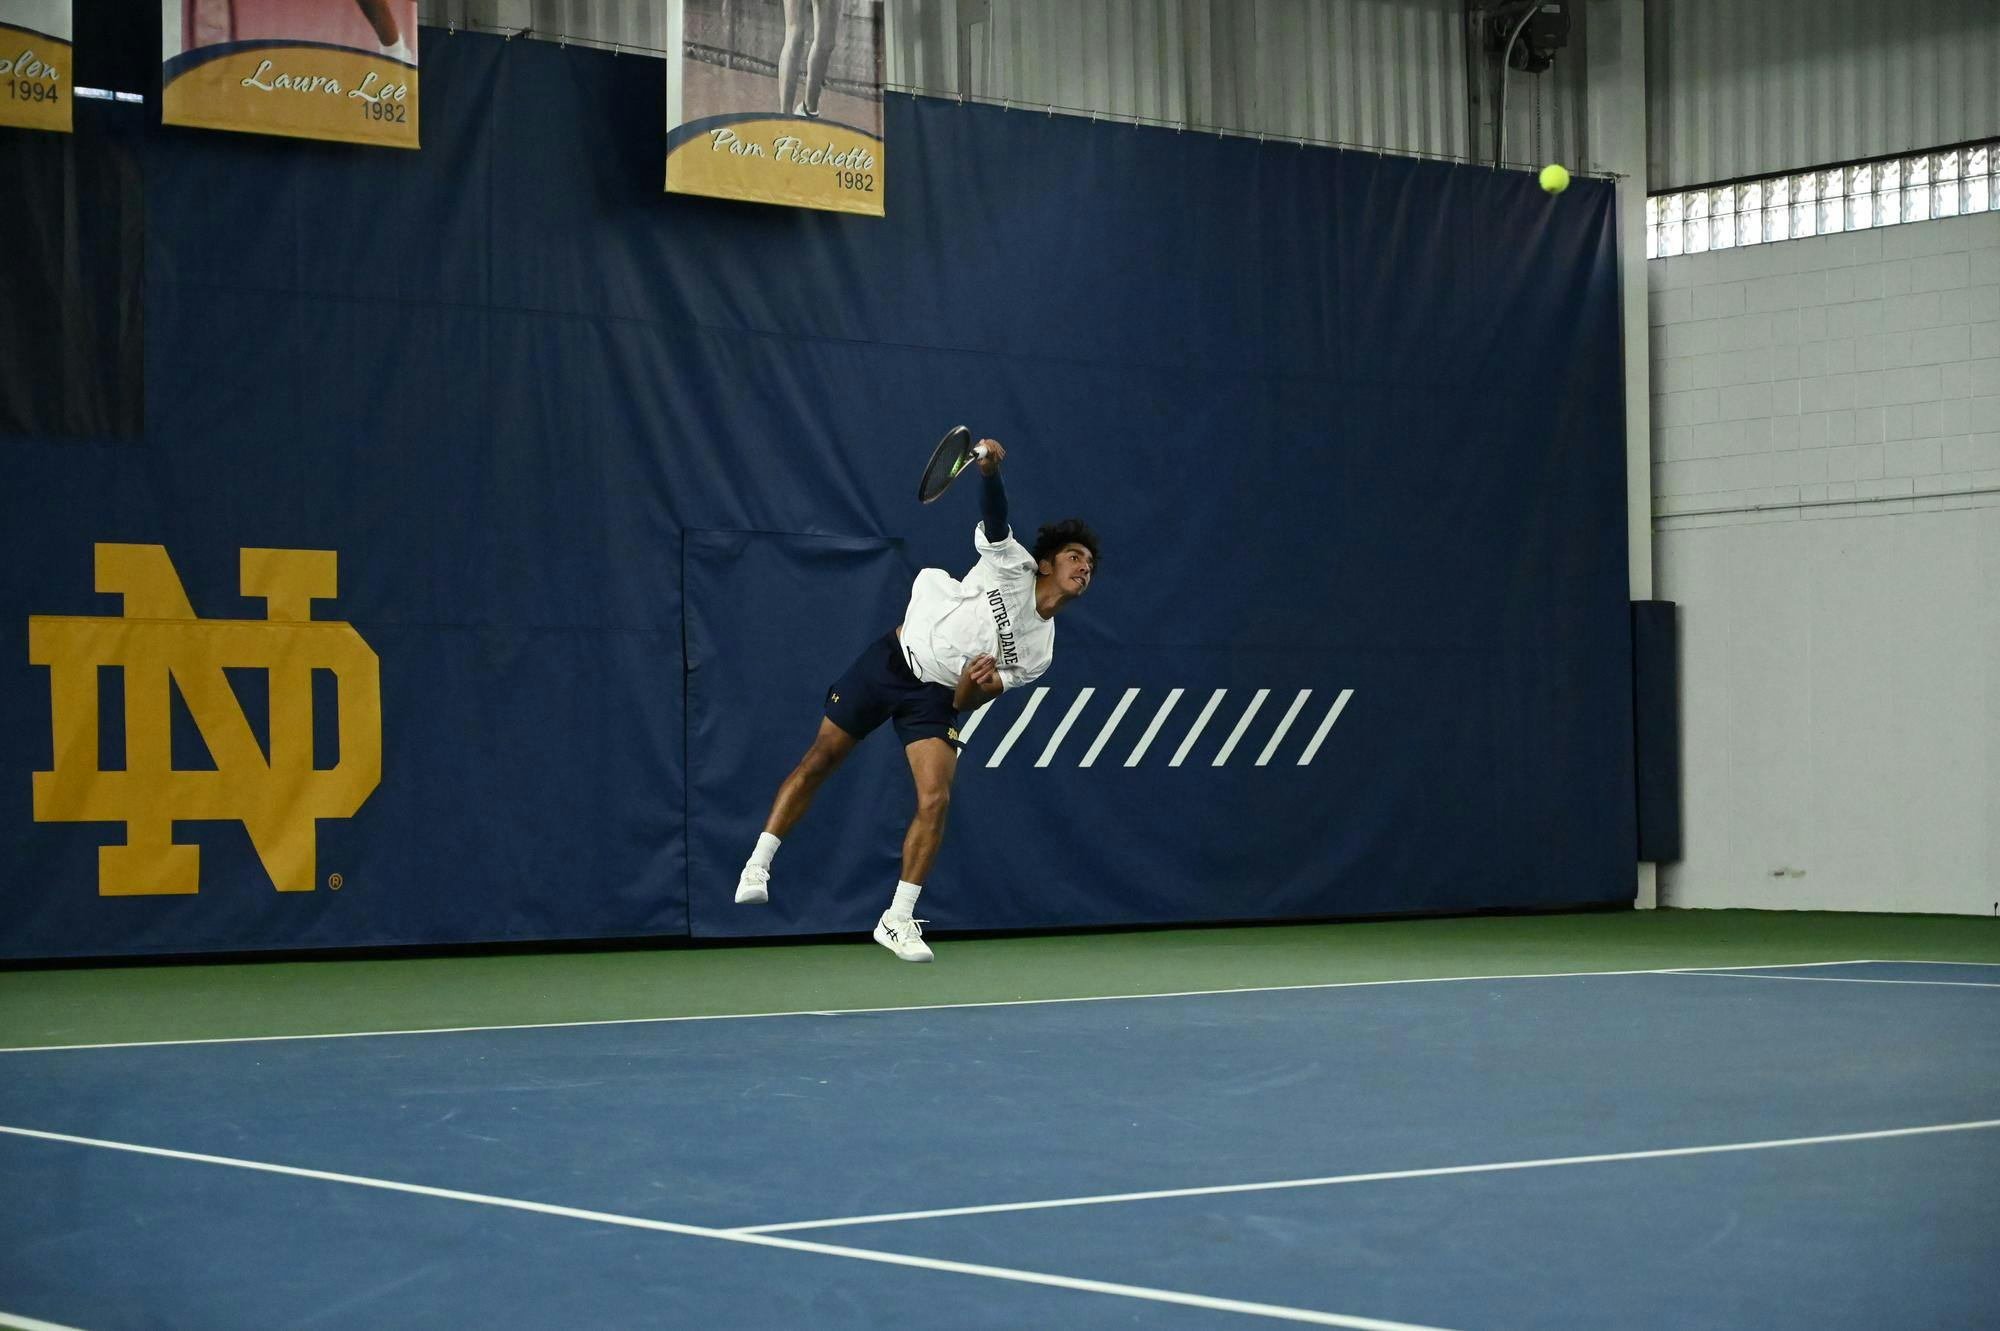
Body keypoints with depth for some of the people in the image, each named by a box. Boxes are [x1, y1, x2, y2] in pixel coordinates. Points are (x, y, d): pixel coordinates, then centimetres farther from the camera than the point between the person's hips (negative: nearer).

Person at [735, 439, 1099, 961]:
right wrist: (989, 468, -40)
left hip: (937, 697, 2)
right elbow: (993, 521, -21)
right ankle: (758, 866, 12)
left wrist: (975, 684, -22)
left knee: (935, 801, -14)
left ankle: (897, 920, -3)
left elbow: (966, 703, 1)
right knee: (819, 760, 0)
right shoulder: (1012, 566, -4)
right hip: (893, 658, -2)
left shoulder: (1039, 654, 4)